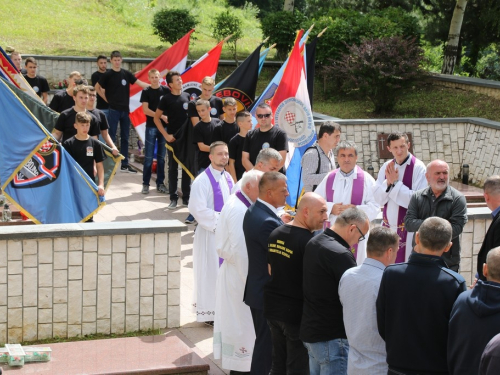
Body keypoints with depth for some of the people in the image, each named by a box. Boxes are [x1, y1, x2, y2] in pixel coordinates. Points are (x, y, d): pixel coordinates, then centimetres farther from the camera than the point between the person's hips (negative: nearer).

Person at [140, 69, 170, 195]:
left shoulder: (166, 90, 6)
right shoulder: (146, 92, 2)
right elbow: (145, 110, -6)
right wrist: (161, 116, -15)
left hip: (164, 126, 2)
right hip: (151, 127, -2)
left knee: (161, 157, 6)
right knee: (149, 157, -1)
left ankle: (160, 183, 12)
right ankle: (145, 184, 4)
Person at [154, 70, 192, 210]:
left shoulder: (187, 96, 5)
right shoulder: (166, 98, -5)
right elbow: (156, 118, -3)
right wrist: (166, 135, -9)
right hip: (173, 138, -3)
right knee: (173, 167, 3)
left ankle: (186, 197, 15)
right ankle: (173, 198, 8)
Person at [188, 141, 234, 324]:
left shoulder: (227, 178, 8)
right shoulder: (202, 180, -16)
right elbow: (197, 209, -19)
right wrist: (219, 219, -18)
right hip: (210, 232, -7)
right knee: (210, 272, 0)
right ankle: (210, 312, 9)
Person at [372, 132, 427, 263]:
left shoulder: (418, 168, -11)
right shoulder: (387, 167, 5)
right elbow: (378, 198, 3)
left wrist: (395, 183, -16)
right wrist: (388, 182, -14)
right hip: (388, 226, 5)